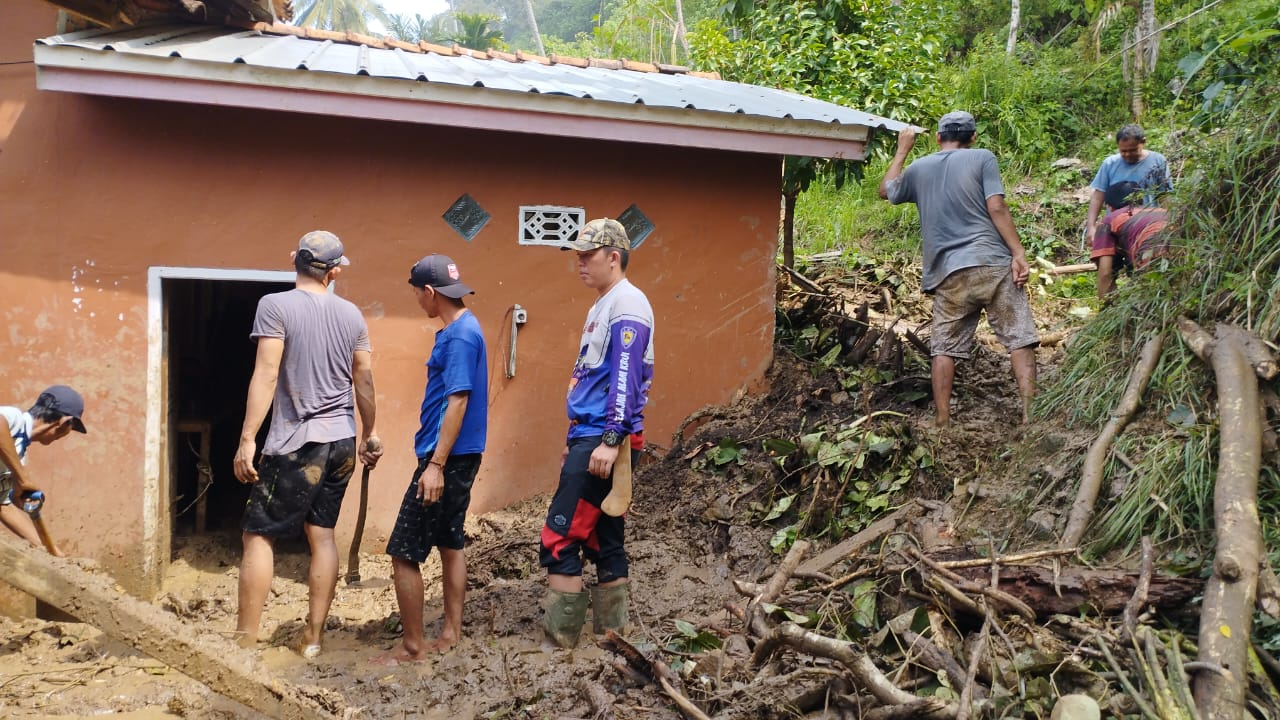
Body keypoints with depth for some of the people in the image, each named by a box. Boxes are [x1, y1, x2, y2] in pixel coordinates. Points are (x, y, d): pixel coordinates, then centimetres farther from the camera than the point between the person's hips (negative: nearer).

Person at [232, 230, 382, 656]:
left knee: (258, 535, 2)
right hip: (341, 441, 6)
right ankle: (313, 637, 14)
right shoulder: (351, 314, 7)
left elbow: (266, 375, -15)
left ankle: (246, 642, 2)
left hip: (296, 443, -5)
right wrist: (369, 434, 22)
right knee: (323, 535, 10)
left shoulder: (275, 306, -8)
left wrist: (247, 439, -13)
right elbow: (364, 381, 11)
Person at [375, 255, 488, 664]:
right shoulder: (461, 329, 13)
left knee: (403, 553, -5)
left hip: (447, 458, -11)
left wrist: (436, 464, -24)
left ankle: (413, 647, 3)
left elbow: (457, 402, -23)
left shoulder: (459, 335, -18)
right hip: (460, 457, 11)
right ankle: (451, 632, 25)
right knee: (450, 542, 16)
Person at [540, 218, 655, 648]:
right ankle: (612, 634, 19)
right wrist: (576, 441, 23)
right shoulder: (601, 307, 20)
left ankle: (559, 638, -4)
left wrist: (610, 440, -25)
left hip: (604, 441, -10)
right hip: (589, 437, 10)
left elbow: (625, 378, -20)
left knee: (560, 537, -10)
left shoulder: (626, 306, -11)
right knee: (602, 541, 12)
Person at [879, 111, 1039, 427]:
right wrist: (1019, 254, -7)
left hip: (949, 273, 3)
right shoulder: (982, 158, 6)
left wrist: (903, 149, 43)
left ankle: (943, 421, 3)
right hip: (993, 263, -3)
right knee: (1019, 338, 0)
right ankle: (1030, 413, -7)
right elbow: (996, 208, -6)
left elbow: (886, 191, 35)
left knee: (944, 347, 6)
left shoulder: (918, 168, 16)